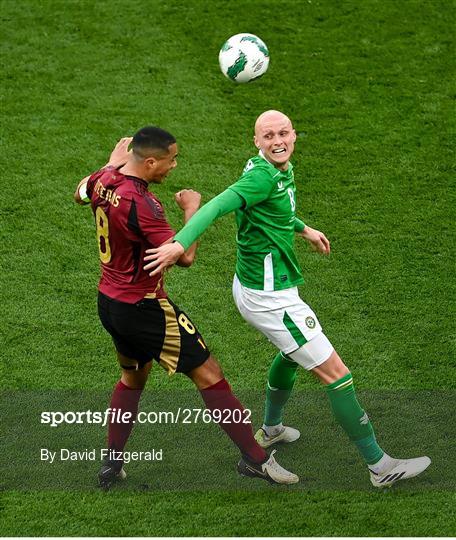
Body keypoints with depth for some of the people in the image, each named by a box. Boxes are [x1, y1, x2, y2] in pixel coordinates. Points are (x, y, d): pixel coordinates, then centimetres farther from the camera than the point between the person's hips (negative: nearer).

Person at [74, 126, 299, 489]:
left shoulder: (104, 180, -1)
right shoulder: (140, 203, -28)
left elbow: (81, 193, 25)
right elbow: (185, 256, -27)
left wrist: (113, 163, 35)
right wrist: (192, 209, -13)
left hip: (109, 302, 9)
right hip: (144, 307, -9)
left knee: (133, 377, 27)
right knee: (208, 374, -1)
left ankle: (112, 465, 29)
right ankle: (255, 459, 6)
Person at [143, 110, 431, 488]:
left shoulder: (281, 170, 5)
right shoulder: (262, 177, -24)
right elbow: (218, 206, -37)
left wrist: (303, 229, 38)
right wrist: (180, 244, -51)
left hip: (253, 286, 11)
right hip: (270, 298, -11)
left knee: (292, 353, 36)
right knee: (336, 373, -4)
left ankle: (271, 429, 54)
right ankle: (380, 466, 3)